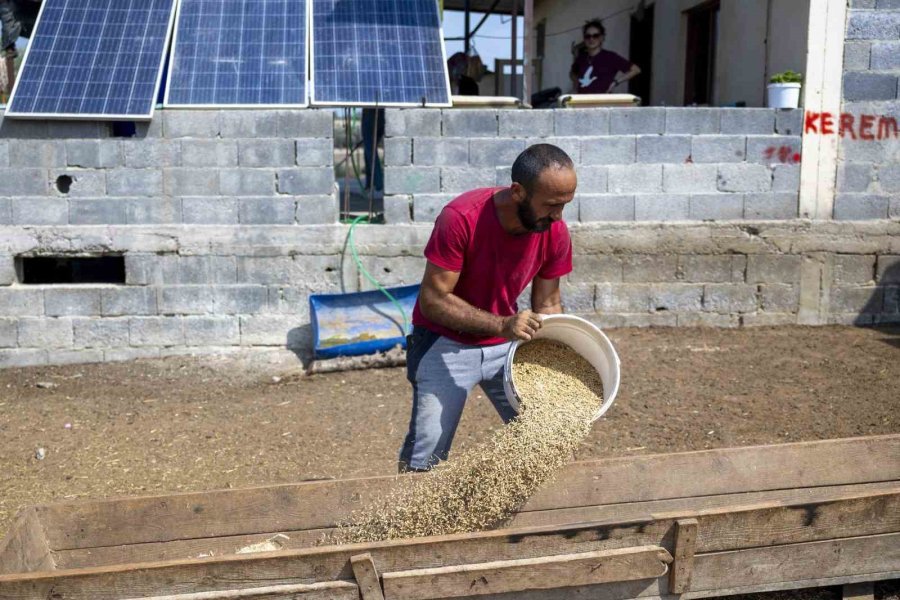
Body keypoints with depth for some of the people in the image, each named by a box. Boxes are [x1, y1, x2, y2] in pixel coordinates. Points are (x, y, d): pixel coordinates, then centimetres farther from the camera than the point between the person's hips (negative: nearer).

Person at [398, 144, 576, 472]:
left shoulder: (556, 232, -12)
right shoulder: (461, 218, -27)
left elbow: (547, 304, 0)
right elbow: (433, 300, -25)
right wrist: (502, 325, -35)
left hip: (507, 344, 5)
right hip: (446, 344, -4)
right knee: (426, 454, -10)